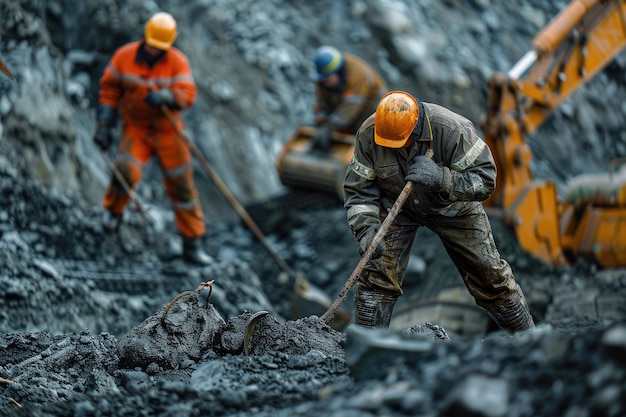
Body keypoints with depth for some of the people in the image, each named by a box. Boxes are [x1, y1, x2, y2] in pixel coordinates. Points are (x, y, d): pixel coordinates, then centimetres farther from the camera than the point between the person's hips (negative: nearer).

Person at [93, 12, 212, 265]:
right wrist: (104, 125, -6)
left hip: (167, 130, 1)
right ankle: (114, 211, 9)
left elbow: (187, 94, -21)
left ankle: (192, 245, 13)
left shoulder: (177, 62, -11)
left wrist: (164, 97, -42)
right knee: (126, 171, -25)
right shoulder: (124, 57, -8)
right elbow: (109, 90, -1)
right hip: (135, 130, 0)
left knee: (181, 185, 1)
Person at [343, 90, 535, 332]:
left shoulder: (450, 129, -35)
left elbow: (485, 179, -31)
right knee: (377, 275, -10)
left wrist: (441, 178, -45)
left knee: (488, 274, 5)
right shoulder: (368, 134, -25)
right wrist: (366, 229, -32)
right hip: (396, 205, 1)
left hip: (452, 207, -1)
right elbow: (358, 188, -17)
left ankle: (524, 330, 24)